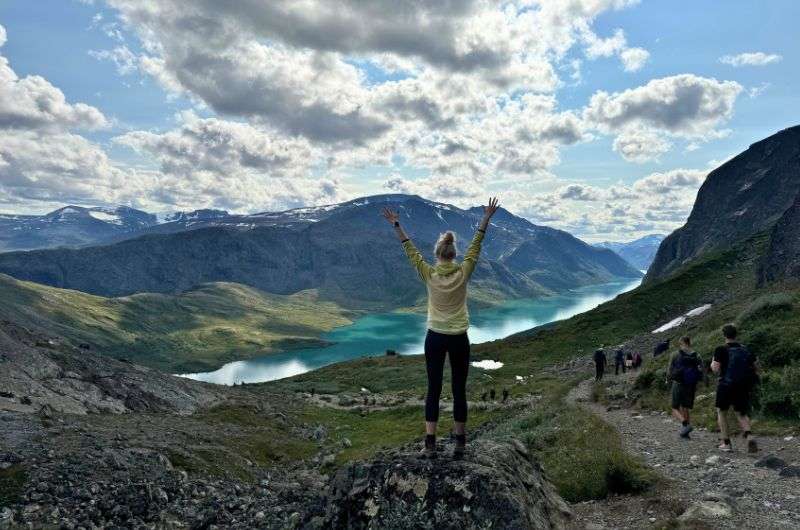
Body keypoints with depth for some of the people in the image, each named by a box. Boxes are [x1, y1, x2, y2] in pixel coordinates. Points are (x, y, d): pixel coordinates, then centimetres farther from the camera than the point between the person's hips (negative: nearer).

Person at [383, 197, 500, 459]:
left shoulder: (428, 274, -8)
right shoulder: (463, 272, -8)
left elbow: (410, 250, 0)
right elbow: (476, 246, 0)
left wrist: (396, 225, 8)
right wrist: (486, 218, 7)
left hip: (435, 338, 0)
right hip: (459, 339, 0)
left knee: (433, 390, 6)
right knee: (459, 390, 9)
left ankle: (430, 444, 6)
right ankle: (460, 443, 16)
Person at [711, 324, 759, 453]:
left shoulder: (721, 350, -9)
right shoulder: (745, 349, 7)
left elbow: (716, 369, -14)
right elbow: (756, 367, 9)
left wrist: (712, 363, 7)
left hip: (726, 385, -4)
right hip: (743, 387, 4)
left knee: (721, 412, 15)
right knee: (742, 414, 16)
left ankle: (726, 443, 10)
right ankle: (749, 436, -12)